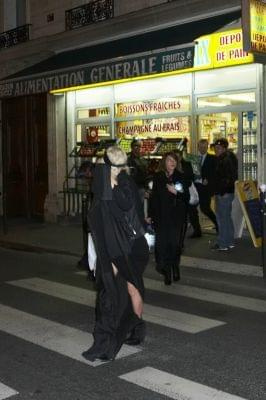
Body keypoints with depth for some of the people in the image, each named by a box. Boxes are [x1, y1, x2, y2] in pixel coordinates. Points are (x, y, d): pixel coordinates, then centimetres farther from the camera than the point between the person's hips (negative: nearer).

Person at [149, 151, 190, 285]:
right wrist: (151, 215, 4)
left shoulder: (182, 177, 3)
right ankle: (166, 272, 8)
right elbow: (154, 197, 8)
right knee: (162, 243, -4)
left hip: (177, 216, -1)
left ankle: (175, 267, 21)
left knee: (175, 243, -3)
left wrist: (176, 192, -16)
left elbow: (187, 197, 1)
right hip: (161, 216, 1)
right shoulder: (158, 177, 6)